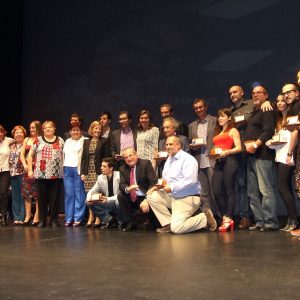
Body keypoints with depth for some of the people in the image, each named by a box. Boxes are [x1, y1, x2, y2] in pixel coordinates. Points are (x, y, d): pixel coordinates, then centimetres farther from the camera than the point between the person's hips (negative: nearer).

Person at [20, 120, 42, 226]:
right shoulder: (26, 140, 15)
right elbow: (22, 154, 12)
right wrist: (25, 165, -2)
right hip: (27, 168, 5)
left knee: (38, 192, -4)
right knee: (26, 191, 4)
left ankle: (37, 216, 1)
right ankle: (28, 215, 10)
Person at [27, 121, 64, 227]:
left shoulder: (60, 141, 9)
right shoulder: (38, 140, 8)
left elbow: (64, 156, 8)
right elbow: (30, 155, 9)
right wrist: (30, 170, 2)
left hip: (56, 174, 0)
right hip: (41, 174, 0)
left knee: (55, 198, 3)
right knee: (42, 198, 5)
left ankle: (54, 219, 12)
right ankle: (42, 220, 14)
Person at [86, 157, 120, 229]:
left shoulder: (119, 176, -17)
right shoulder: (101, 178, 0)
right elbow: (92, 191, 8)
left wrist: (108, 199, -31)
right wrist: (89, 198, -15)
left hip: (118, 202, -5)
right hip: (107, 203, 5)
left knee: (118, 202, -39)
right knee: (90, 202, -12)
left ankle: (122, 222, -9)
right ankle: (108, 219, -1)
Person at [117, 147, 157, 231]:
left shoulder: (146, 163, -9)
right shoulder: (123, 168, 5)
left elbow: (153, 182, -16)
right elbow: (122, 185, -5)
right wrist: (127, 189, -32)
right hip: (132, 198, 5)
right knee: (120, 195, -19)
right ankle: (129, 222, -8)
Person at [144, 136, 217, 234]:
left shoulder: (188, 159, -13)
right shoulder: (169, 160, 14)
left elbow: (191, 181, -26)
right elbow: (165, 180, 14)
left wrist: (172, 188, -25)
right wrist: (158, 186, -8)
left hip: (187, 198, -9)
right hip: (171, 196, 9)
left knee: (176, 228, -21)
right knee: (152, 196, -7)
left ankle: (205, 218, 1)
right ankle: (168, 224, -1)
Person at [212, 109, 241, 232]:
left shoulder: (233, 131, 6)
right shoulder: (217, 133, 25)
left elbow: (238, 148, -4)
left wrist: (226, 152, -17)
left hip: (229, 161, -6)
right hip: (218, 163, 6)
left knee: (229, 191, -6)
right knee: (216, 191, -3)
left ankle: (229, 219, -4)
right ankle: (225, 217, 6)